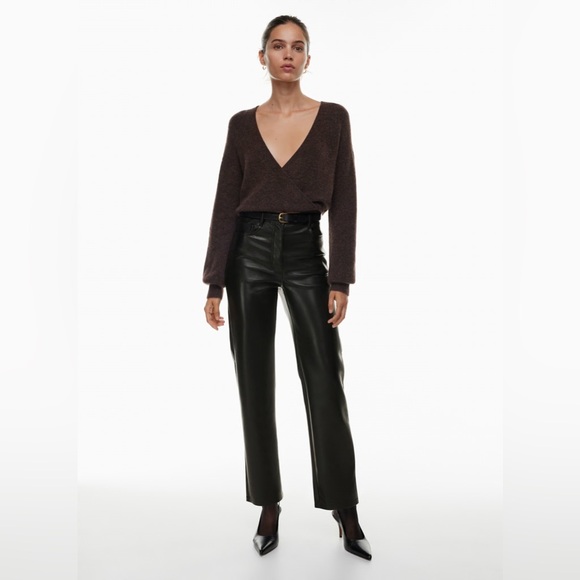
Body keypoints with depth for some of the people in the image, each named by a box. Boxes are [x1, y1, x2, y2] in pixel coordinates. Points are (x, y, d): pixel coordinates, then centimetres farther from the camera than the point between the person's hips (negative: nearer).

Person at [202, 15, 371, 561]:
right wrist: (213, 283, -1)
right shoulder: (242, 124, 7)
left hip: (306, 251, -1)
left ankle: (346, 513, 16)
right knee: (255, 384, 6)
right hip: (250, 253, 2)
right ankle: (268, 507, 22)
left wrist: (341, 281, -9)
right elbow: (225, 205, 4)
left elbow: (343, 203, -1)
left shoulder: (333, 117, 4)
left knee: (325, 384, -1)